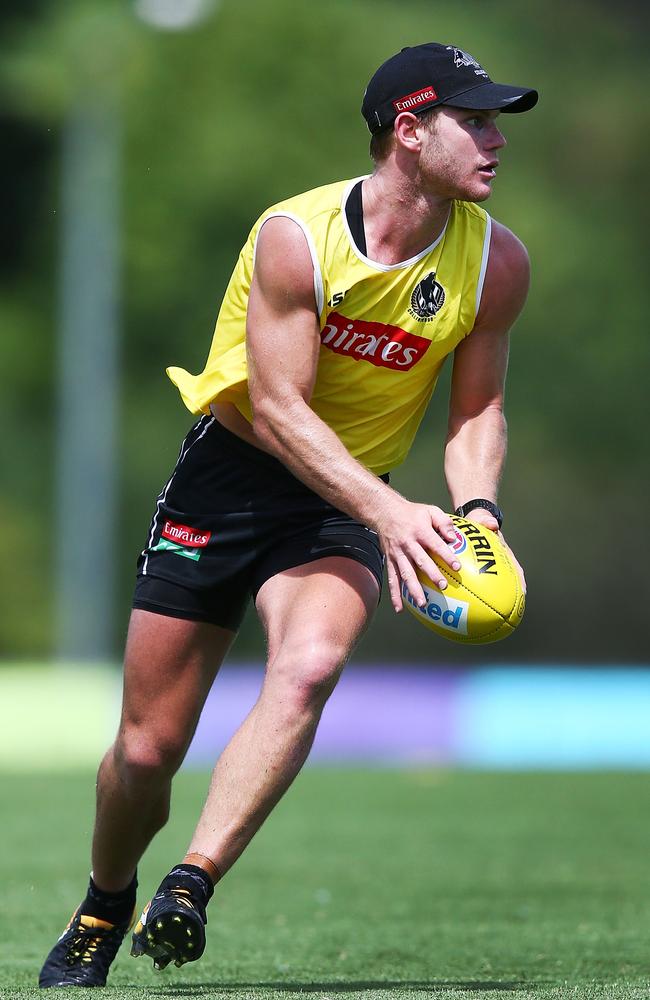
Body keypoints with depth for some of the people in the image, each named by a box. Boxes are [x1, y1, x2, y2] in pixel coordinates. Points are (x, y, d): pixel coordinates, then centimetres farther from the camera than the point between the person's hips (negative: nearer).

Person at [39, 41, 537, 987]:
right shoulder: (295, 236, -19)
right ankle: (103, 907, 30)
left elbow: (477, 407, 6)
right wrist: (389, 511, -32)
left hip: (346, 502, 2)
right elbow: (276, 409, -21)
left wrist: (477, 510, -14)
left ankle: (191, 888, -32)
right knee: (147, 748, 1)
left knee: (309, 668, -32)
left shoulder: (496, 262, -6)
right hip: (230, 475, -2)